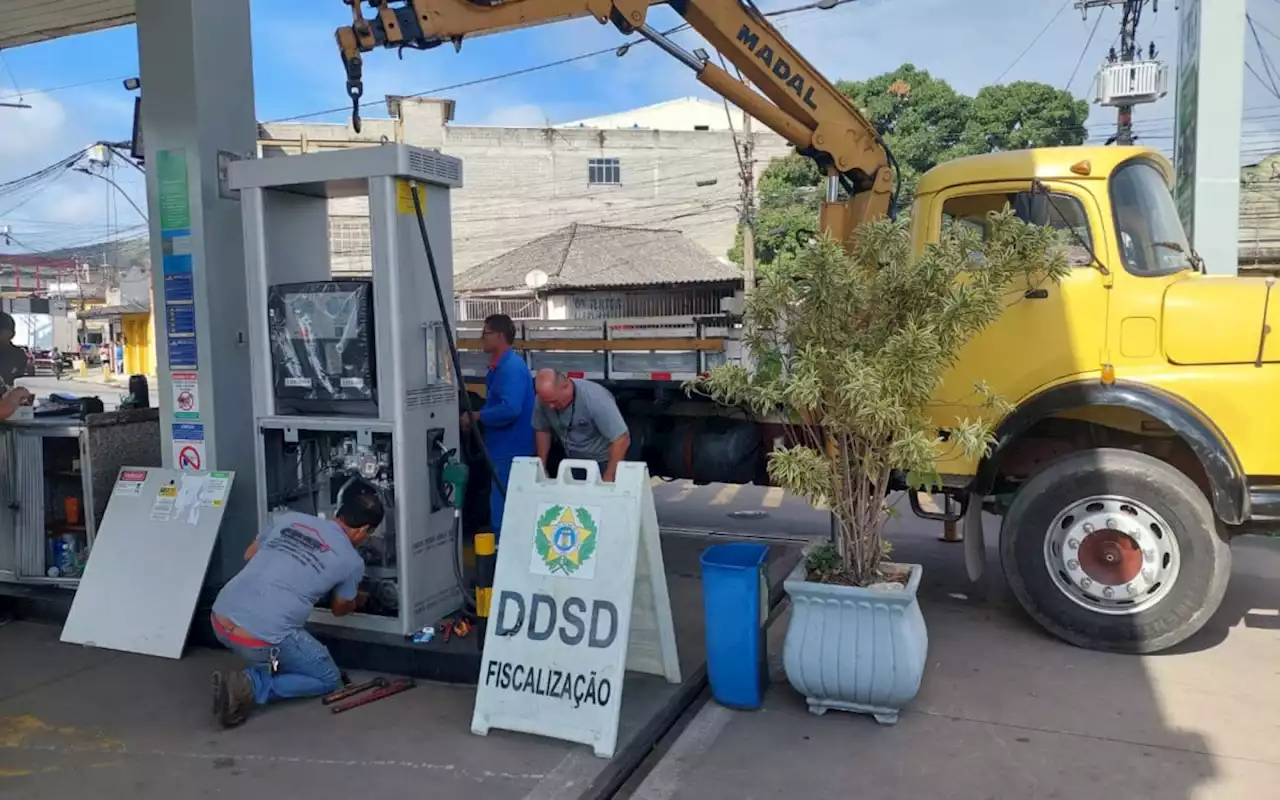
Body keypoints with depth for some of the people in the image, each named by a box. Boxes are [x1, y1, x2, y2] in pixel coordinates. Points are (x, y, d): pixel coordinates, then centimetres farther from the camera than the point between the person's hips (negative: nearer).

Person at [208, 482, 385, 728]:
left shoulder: (290, 519, 12)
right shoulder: (351, 561, 1)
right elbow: (340, 609, 20)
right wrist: (359, 600, 42)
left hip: (219, 620, 7)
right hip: (260, 640, -6)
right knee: (329, 679, 15)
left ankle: (264, 668, 16)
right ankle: (251, 686, -3)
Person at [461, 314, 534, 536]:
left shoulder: (512, 367, -20)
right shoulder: (500, 366, 13)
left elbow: (510, 409, -32)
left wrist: (477, 416, -19)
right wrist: (477, 415, 4)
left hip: (511, 449, -11)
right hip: (504, 447, 11)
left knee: (503, 510, -3)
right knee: (503, 507, 18)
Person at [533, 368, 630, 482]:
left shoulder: (595, 399, -33)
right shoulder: (545, 397, -17)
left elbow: (621, 439, -32)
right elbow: (542, 430, 1)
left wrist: (608, 479, -30)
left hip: (602, 462, -4)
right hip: (570, 461, 5)